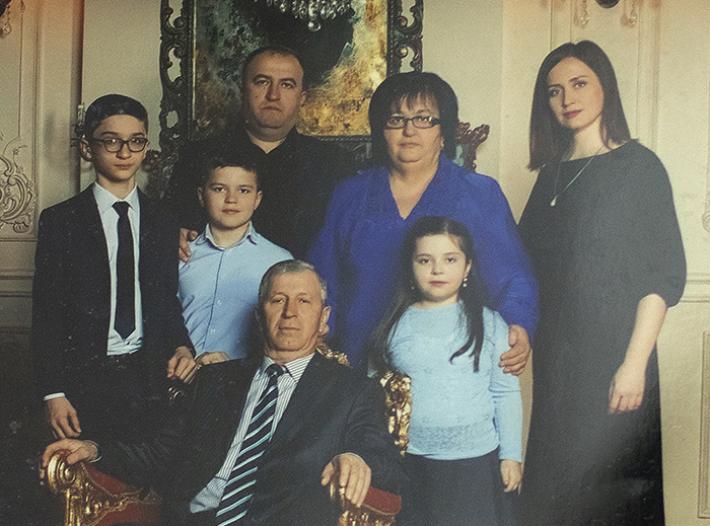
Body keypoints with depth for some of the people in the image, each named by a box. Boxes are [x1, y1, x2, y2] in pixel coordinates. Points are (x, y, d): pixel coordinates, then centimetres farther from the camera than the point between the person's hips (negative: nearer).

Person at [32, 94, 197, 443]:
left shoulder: (163, 223, 8)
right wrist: (53, 393, -7)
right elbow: (46, 313, -2)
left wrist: (181, 347, -5)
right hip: (84, 381, -2)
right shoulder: (60, 221, -1)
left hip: (148, 378, 2)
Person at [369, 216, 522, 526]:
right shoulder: (395, 325, 2)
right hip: (406, 463, 1)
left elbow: (506, 393, 2)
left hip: (475, 462, -1)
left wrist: (511, 455, 1)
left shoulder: (489, 324, 0)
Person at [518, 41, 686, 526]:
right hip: (555, 357, 6)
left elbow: (666, 273, -10)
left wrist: (634, 363, -17)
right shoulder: (553, 172, 12)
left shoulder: (638, 165, -5)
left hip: (613, 361, -5)